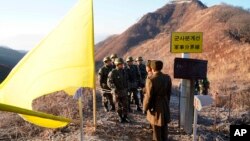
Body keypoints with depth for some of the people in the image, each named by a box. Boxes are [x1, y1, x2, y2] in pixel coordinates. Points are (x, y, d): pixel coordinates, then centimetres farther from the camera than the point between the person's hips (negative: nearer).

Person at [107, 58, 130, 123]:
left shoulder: (124, 72, 7)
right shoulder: (113, 72, -12)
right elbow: (109, 82, -18)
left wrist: (126, 88, 18)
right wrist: (114, 87, -32)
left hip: (124, 91, 4)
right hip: (116, 91, -4)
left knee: (125, 105, 4)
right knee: (118, 106, 6)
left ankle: (125, 117, 16)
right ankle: (120, 117, 21)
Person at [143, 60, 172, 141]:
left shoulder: (151, 80, -23)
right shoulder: (167, 78, -4)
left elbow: (149, 96, -18)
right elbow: (169, 93, 5)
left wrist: (145, 107, -3)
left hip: (155, 107, -6)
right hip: (165, 106, 6)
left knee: (157, 129, 9)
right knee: (164, 127, 20)